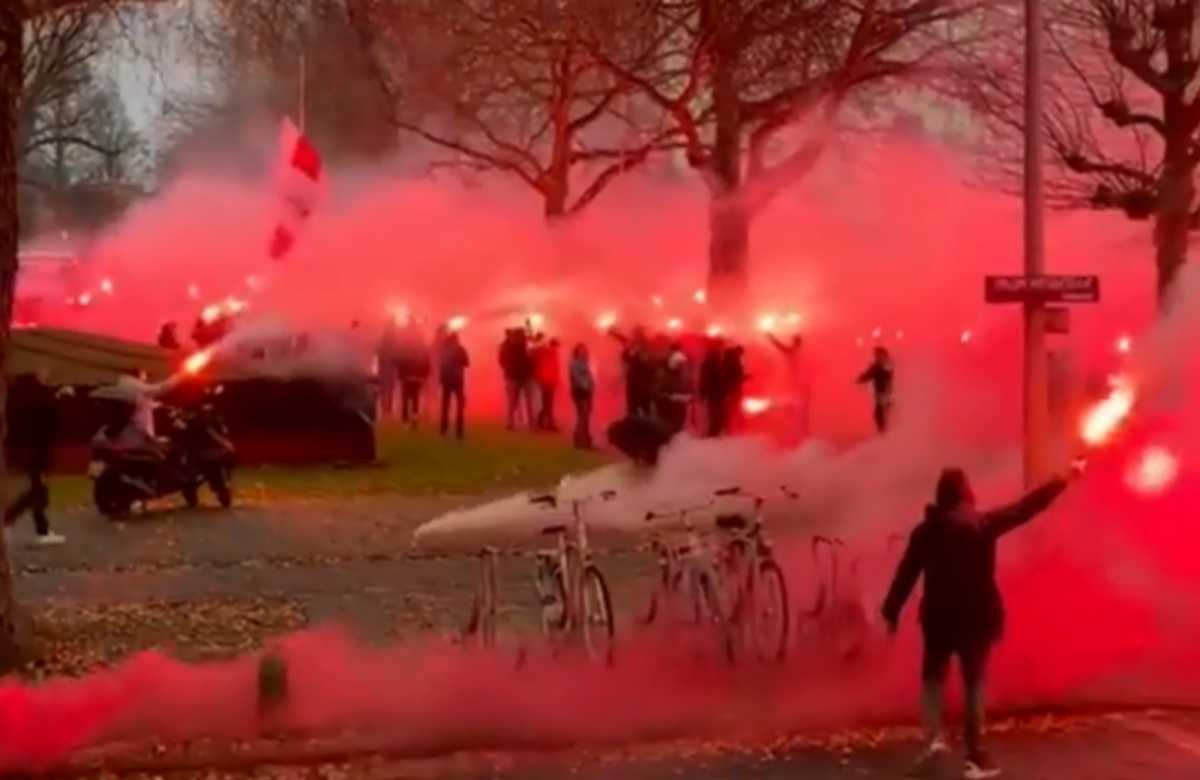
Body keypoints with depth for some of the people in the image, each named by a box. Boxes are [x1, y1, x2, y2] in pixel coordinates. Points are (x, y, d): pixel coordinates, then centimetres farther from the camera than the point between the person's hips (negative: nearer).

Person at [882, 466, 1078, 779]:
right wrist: (1063, 480, 9)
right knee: (974, 680, 8)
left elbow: (906, 574, -5)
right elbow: (1027, 507, 1)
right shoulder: (985, 524, -6)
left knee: (933, 675, 17)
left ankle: (934, 737, -3)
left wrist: (892, 612, 3)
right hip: (978, 616, 0)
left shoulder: (926, 530, -4)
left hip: (940, 616, 1)